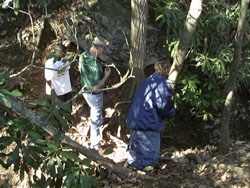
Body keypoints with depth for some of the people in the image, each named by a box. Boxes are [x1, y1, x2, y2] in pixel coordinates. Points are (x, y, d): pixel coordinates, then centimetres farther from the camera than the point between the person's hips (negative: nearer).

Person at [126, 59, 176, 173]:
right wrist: (173, 112, 5)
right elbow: (164, 107, -18)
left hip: (134, 122, 9)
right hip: (148, 127, -9)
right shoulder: (162, 84, -12)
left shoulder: (145, 82, 16)